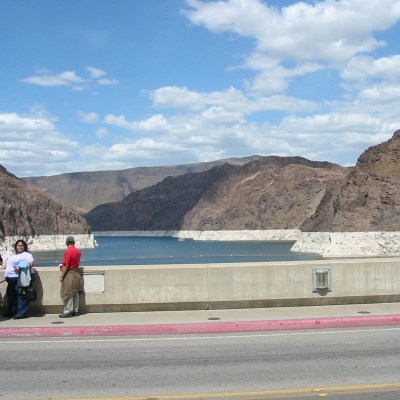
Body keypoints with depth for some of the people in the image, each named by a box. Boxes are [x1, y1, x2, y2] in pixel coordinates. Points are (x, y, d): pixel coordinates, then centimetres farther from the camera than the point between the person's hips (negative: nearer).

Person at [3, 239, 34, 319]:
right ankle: (11, 311, 26)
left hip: (21, 278, -8)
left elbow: (31, 263, -14)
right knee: (10, 294, 13)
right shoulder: (12, 255, 25)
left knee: (21, 295, -10)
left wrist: (21, 267, -22)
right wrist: (6, 266, 13)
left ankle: (21, 313, -9)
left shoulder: (27, 254, 0)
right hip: (11, 278, 9)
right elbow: (8, 264, 36)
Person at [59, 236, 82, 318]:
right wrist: (63, 265, 20)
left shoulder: (68, 251, -17)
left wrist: (62, 276, -14)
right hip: (76, 273, 8)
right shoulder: (78, 251, 8)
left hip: (69, 274, -8)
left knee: (68, 294, -3)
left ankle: (68, 311, -1)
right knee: (75, 293, 11)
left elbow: (66, 266, -19)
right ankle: (76, 310, 16)